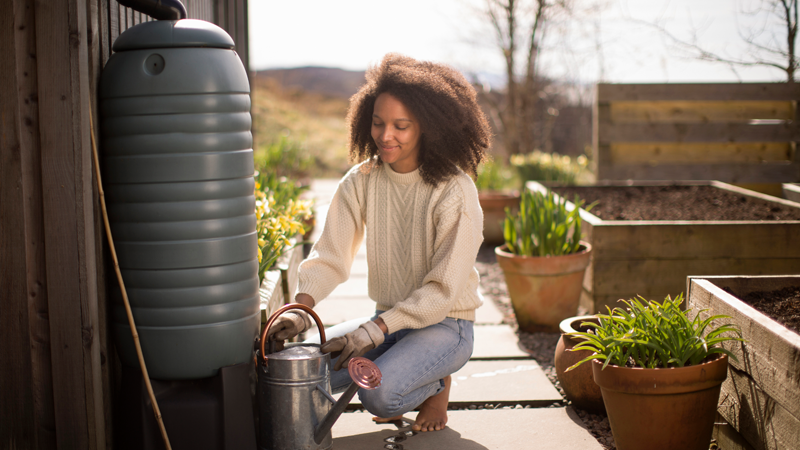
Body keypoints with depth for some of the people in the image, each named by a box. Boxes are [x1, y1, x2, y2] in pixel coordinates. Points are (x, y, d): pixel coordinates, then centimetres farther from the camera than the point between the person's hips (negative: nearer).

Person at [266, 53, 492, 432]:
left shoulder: (455, 191, -18)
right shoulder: (361, 181, -3)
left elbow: (443, 289, -19)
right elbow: (330, 256, -7)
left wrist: (376, 329, -28)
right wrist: (300, 308, -26)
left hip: (444, 325, -5)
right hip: (387, 320, 5)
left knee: (379, 394, -30)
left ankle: (436, 385, 5)